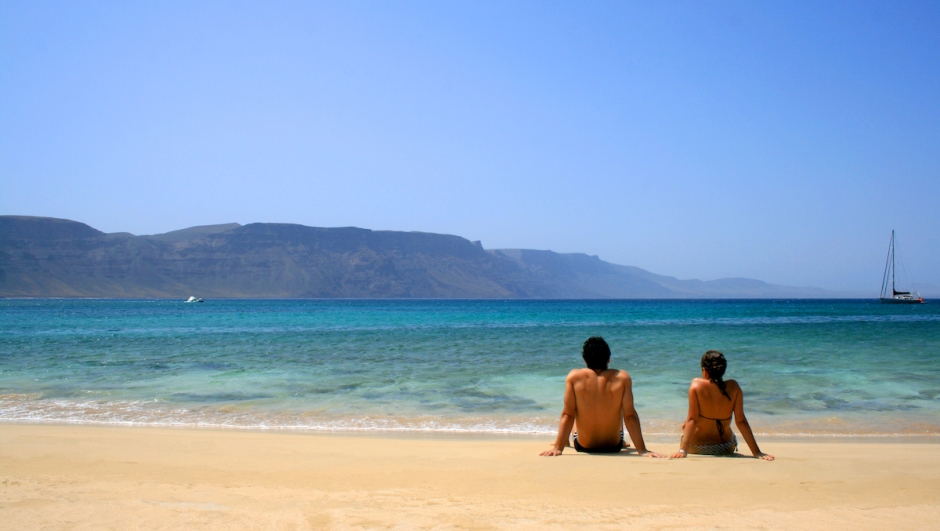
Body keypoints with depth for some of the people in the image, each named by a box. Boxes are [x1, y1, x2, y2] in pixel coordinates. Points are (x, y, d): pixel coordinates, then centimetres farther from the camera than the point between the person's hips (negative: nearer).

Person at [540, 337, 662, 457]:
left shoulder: (574, 377, -18)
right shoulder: (622, 378, -18)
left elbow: (567, 415, -17)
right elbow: (630, 416, -17)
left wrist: (557, 448, -13)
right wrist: (642, 450, -13)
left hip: (583, 447, 0)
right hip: (613, 447, 0)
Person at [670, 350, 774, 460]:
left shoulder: (697, 384, -19)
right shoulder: (733, 387, -12)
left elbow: (692, 420, -22)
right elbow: (741, 421, -13)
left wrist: (683, 450, -22)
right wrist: (757, 452, -9)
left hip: (697, 447, -2)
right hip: (726, 449, 2)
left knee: (685, 426, 32)